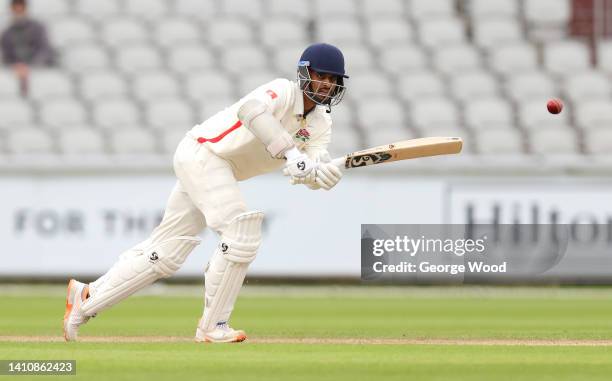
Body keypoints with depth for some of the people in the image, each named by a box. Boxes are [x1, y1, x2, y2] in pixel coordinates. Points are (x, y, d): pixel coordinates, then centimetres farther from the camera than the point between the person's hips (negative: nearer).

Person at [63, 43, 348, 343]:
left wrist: (324, 172, -33)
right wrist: (289, 153, -45)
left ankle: (88, 297, 18)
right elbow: (251, 108, -41)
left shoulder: (320, 124, 6)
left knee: (166, 252, 8)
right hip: (203, 153, -9)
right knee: (242, 236, -20)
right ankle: (212, 327, -9)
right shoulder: (284, 91, -18)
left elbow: (309, 175, -9)